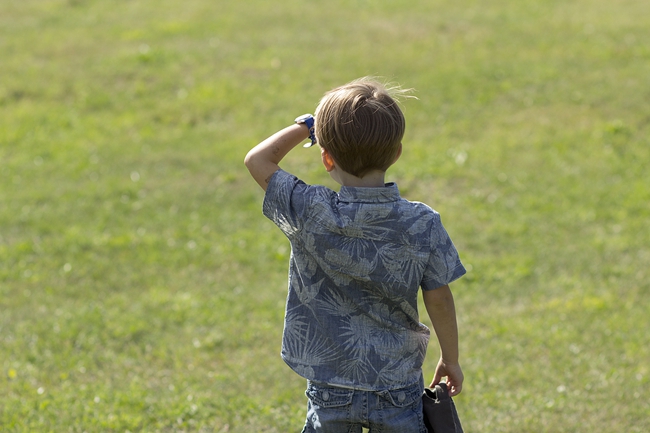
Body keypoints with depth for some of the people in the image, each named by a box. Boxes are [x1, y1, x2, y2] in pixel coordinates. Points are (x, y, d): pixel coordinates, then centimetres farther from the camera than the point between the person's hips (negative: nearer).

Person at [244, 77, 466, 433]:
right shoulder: (422, 225, -12)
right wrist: (451, 359, 11)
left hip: (330, 392, 0)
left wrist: (304, 127, 10)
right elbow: (439, 300, -3)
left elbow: (257, 160, 0)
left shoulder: (308, 214, -15)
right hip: (398, 388, 0)